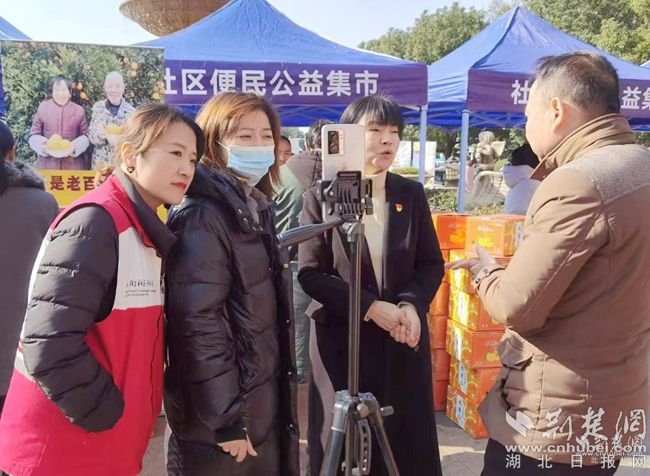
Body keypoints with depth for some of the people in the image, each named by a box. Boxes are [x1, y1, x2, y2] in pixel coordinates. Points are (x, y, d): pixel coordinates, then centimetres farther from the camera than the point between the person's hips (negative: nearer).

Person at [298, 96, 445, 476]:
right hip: (342, 340, -2)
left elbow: (432, 264, 6)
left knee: (409, 439, 10)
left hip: (404, 338, 3)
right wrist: (369, 307, -17)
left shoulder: (412, 194, 6)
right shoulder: (322, 196, -4)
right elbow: (310, 273, -8)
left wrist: (411, 305, -13)